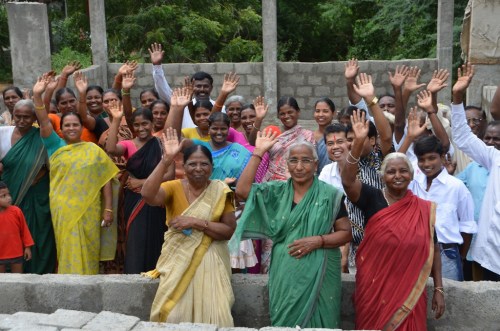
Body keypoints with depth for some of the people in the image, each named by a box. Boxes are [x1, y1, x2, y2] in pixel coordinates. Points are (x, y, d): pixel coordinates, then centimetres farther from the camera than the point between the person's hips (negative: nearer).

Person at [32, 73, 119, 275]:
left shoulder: (94, 150, 4)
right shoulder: (56, 146, 7)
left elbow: (106, 181, 2)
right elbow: (44, 122, -6)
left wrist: (108, 209, -4)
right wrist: (37, 96, -19)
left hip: (88, 210, 0)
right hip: (62, 210, 1)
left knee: (86, 251, 6)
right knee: (68, 251, 6)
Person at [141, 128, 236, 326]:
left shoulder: (220, 191, -2)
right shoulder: (174, 187, -4)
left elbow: (229, 230, -7)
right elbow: (148, 195, -26)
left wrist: (197, 223, -20)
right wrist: (166, 161, -33)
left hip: (210, 262, 0)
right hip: (178, 261, 0)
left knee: (213, 315, -11)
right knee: (175, 316, -12)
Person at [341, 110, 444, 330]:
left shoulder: (425, 209, 1)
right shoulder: (372, 198, -4)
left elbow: (434, 250, 6)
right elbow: (348, 181, -22)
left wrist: (439, 289, 3)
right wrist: (358, 142, -32)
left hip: (410, 291, 1)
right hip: (373, 289, -1)